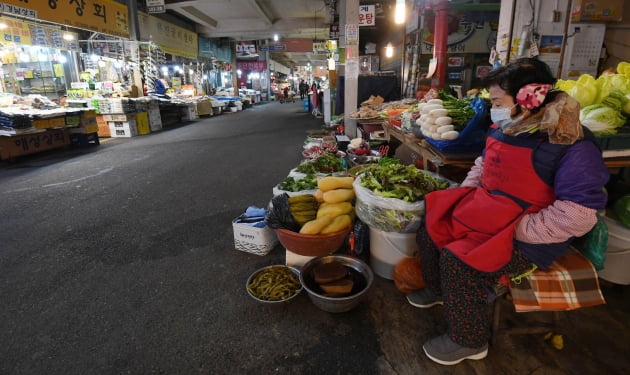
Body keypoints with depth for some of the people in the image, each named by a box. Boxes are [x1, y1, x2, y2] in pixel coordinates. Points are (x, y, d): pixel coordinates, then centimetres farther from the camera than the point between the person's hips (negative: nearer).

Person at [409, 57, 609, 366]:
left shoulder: (573, 145, -22)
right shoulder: (506, 129, 1)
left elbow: (577, 216, -26)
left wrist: (516, 231, -24)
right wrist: (464, 195, 5)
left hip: (530, 238, -8)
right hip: (487, 210, 8)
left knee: (458, 259, -23)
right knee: (430, 232, 6)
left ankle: (469, 342, 2)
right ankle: (438, 289, 33)